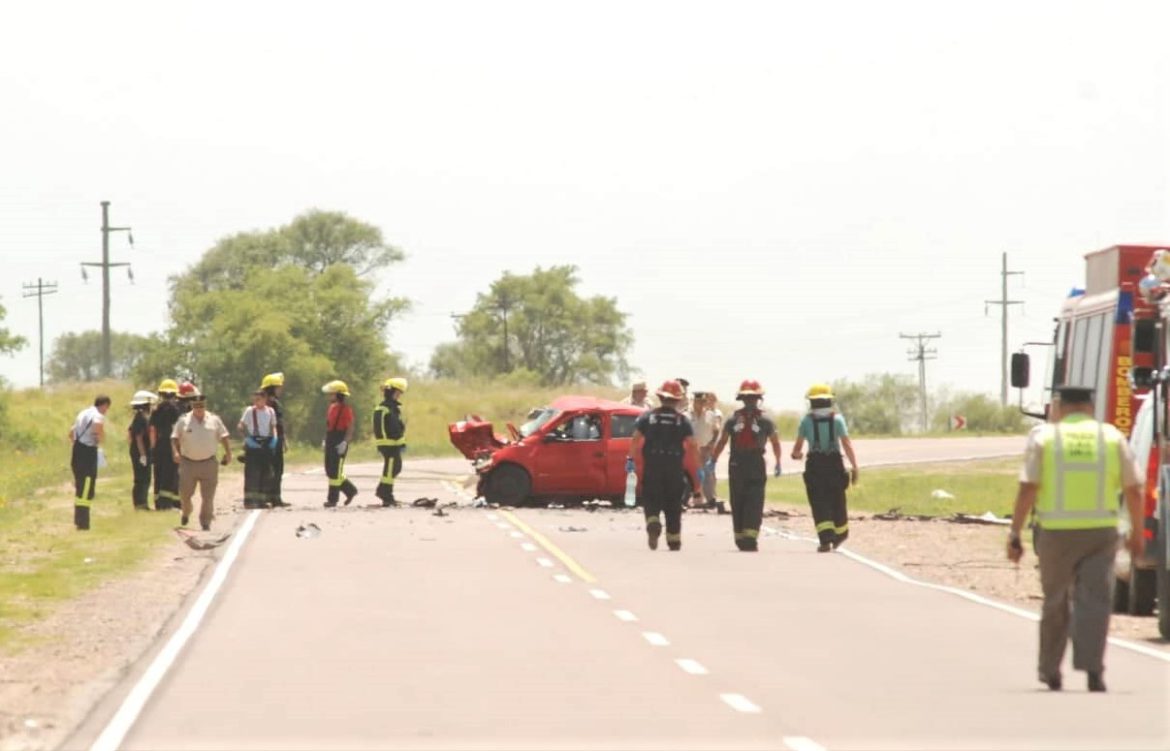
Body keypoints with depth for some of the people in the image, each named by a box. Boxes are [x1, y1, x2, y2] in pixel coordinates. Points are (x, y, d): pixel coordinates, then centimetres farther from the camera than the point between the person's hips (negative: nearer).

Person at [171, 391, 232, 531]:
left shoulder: (214, 420, 5)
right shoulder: (183, 421, 2)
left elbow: (224, 437, 10)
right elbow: (174, 438, 2)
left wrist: (228, 453, 0)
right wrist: (175, 452, -15)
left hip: (208, 463, 0)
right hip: (188, 463, 0)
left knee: (208, 495, -2)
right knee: (185, 493, 4)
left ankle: (206, 521, 4)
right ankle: (186, 512, 32)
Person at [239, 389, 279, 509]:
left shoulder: (270, 411, 8)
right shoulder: (249, 411, -4)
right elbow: (241, 426, -6)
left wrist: (274, 438, -3)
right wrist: (247, 438, -18)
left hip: (266, 443, 4)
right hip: (253, 444, -4)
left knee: (266, 472, 7)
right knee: (252, 472, -8)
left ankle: (262, 499, 15)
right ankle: (250, 500, -7)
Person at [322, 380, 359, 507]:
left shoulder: (346, 409, -12)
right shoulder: (332, 407, 14)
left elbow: (350, 428, -15)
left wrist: (345, 442, -23)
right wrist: (326, 440, 17)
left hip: (340, 443, -9)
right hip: (330, 443, 9)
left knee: (335, 471, -6)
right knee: (330, 470, 11)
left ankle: (332, 499, -1)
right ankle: (350, 490, 24)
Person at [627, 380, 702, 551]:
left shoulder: (646, 417, 3)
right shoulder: (683, 421, 3)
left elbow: (636, 440, -6)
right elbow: (692, 446, -3)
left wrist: (631, 459, -3)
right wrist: (696, 470, 1)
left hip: (651, 468, -1)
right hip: (675, 468, 1)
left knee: (652, 501, 4)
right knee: (673, 506, 11)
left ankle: (653, 524, -25)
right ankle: (674, 541, 13)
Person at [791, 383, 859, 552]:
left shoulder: (806, 420, -4)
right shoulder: (837, 419, -3)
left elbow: (798, 446, -5)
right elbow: (847, 444, -9)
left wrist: (796, 454, 13)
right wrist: (854, 467, -11)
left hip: (814, 466, -1)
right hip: (834, 464, 1)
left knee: (819, 504, -3)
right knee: (836, 501, 15)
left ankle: (826, 538, -18)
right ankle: (839, 536, 31)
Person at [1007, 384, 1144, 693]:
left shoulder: (1043, 436, 1)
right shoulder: (1112, 436, 5)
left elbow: (1027, 489, -7)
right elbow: (1133, 490, 5)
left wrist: (1015, 534, -5)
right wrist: (1136, 532, 17)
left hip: (1056, 533, 0)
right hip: (1100, 532, 0)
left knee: (1056, 603, 14)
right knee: (1095, 601, -1)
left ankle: (1050, 671, 24)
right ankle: (1092, 667, -16)